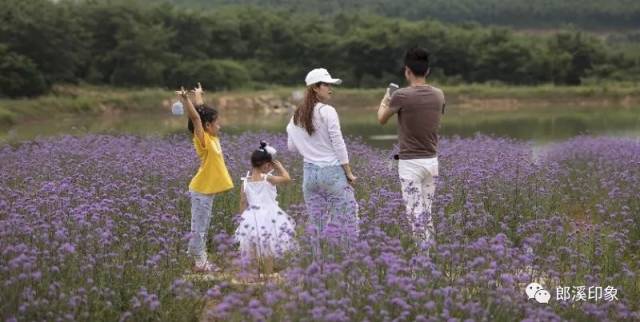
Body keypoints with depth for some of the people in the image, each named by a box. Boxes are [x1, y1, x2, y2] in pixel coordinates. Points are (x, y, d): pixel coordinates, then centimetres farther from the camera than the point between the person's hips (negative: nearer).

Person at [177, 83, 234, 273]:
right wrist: (186, 99, -42)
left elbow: (203, 112, 20)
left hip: (208, 190, 9)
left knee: (203, 228, 14)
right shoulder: (203, 139, -15)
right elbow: (195, 117, -30)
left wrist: (199, 96, 33)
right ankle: (199, 263, 2)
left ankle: (202, 260, 21)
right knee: (199, 227, -2)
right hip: (201, 191, -9)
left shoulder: (212, 138, 6)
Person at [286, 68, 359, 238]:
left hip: (309, 172, 6)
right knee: (346, 225, -3)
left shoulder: (297, 116, 9)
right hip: (332, 171, -6)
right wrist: (349, 173, -4)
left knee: (318, 227, 9)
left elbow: (292, 147, 14)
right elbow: (338, 144, -10)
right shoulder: (327, 111, -9)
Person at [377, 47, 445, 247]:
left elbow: (381, 119, 2)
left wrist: (385, 99, 23)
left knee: (415, 213, -5)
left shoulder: (402, 96, -15)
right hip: (431, 161, 6)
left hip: (410, 163, -6)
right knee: (426, 213, 15)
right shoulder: (438, 95, 2)